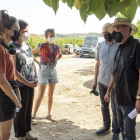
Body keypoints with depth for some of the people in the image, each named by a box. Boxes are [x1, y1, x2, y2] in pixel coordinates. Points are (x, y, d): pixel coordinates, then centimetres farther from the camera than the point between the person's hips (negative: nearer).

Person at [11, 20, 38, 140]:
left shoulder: (27, 45, 6)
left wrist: (36, 77, 6)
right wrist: (25, 82, -20)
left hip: (30, 83, 8)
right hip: (20, 85, -7)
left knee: (29, 109, 18)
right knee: (21, 111, 7)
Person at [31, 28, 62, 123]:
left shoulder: (57, 47, 3)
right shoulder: (41, 47, -9)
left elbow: (60, 55, 25)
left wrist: (55, 61, 9)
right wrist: (37, 63, -5)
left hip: (53, 71, 5)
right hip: (44, 71, -5)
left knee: (51, 94, 11)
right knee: (41, 96, -5)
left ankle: (49, 114, 24)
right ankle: (33, 116, 5)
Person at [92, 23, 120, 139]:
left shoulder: (120, 45, -8)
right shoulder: (101, 46, 7)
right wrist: (95, 80, 13)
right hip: (102, 81, 5)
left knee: (115, 108, 4)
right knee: (104, 106, 17)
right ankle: (106, 126, 35)